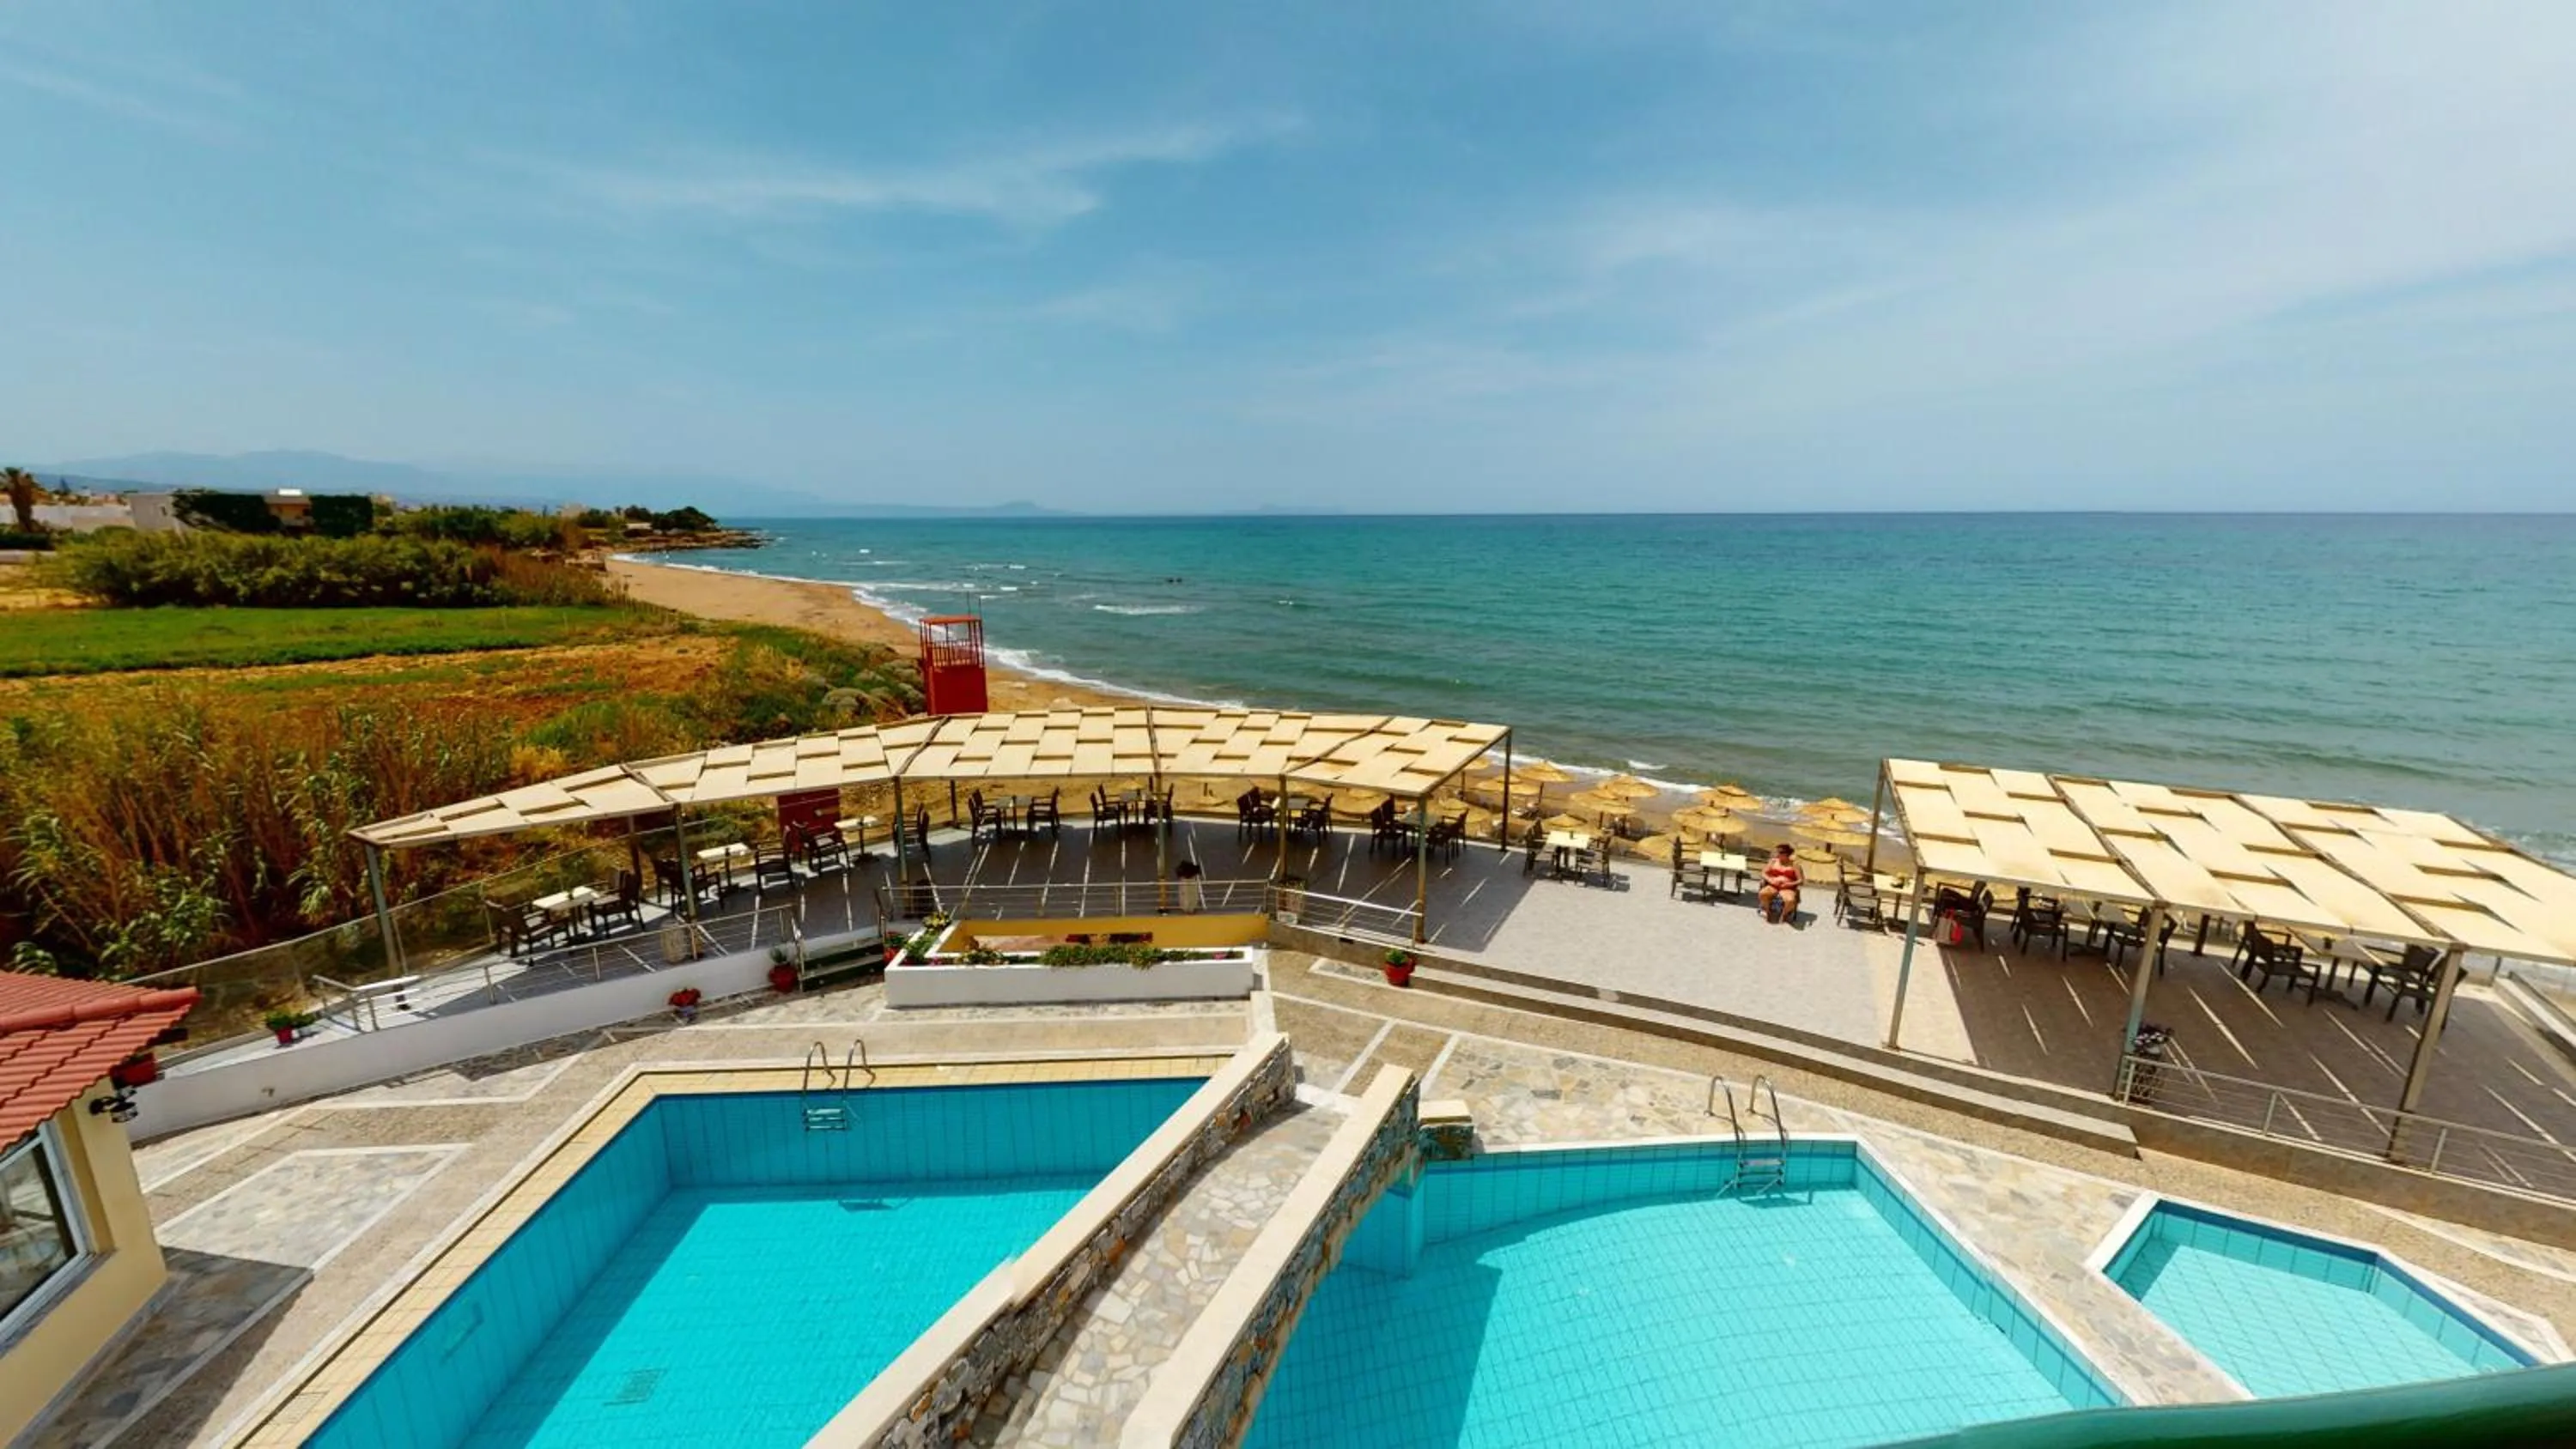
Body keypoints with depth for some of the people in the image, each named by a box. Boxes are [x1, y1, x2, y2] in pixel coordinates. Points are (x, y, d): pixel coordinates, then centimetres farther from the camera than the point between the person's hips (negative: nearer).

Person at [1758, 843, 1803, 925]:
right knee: (1762, 893, -34)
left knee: (1790, 900, -38)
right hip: (1773, 887, 2)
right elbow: (1764, 874, 11)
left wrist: (1789, 884, -15)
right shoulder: (1773, 862, 13)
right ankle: (1767, 911, -4)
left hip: (1787, 889, -2)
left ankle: (1784, 914, -5)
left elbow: (1801, 881, 2)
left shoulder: (1794, 865, 5)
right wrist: (1771, 880, -9)